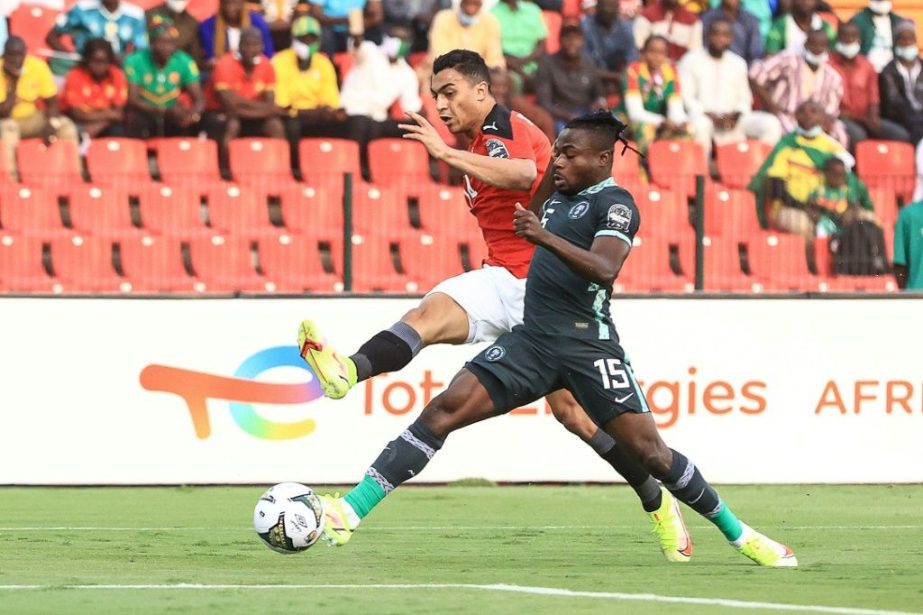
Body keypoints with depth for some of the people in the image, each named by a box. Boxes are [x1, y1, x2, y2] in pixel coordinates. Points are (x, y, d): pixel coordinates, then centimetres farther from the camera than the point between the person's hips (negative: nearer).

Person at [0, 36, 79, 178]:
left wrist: (51, 125, -25)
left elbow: (52, 102, -7)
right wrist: (13, 82, -28)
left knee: (67, 126, -18)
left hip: (31, 118, 3)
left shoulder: (38, 66, -13)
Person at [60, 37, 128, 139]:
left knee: (117, 132, -29)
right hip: (78, 121, -2)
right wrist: (108, 115, -20)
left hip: (106, 122, 2)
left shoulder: (117, 76, -7)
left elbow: (118, 113, -7)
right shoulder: (75, 76, -15)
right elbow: (77, 114, -17)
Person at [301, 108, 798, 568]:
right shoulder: (557, 199, 18)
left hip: (588, 345, -6)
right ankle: (350, 512, -16)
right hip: (533, 337, 6)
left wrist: (545, 236, -35)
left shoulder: (614, 202, -5)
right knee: (444, 410, -10)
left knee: (649, 451, -8)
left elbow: (605, 267, -24)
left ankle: (738, 535, 11)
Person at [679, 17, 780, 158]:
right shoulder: (691, 60, 4)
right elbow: (686, 98, -2)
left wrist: (735, 114, -5)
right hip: (703, 116, -4)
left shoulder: (738, 63, 17)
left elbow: (744, 99, 17)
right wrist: (709, 114, -16)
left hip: (732, 120, 4)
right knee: (700, 124, -41)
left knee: (771, 124, -19)